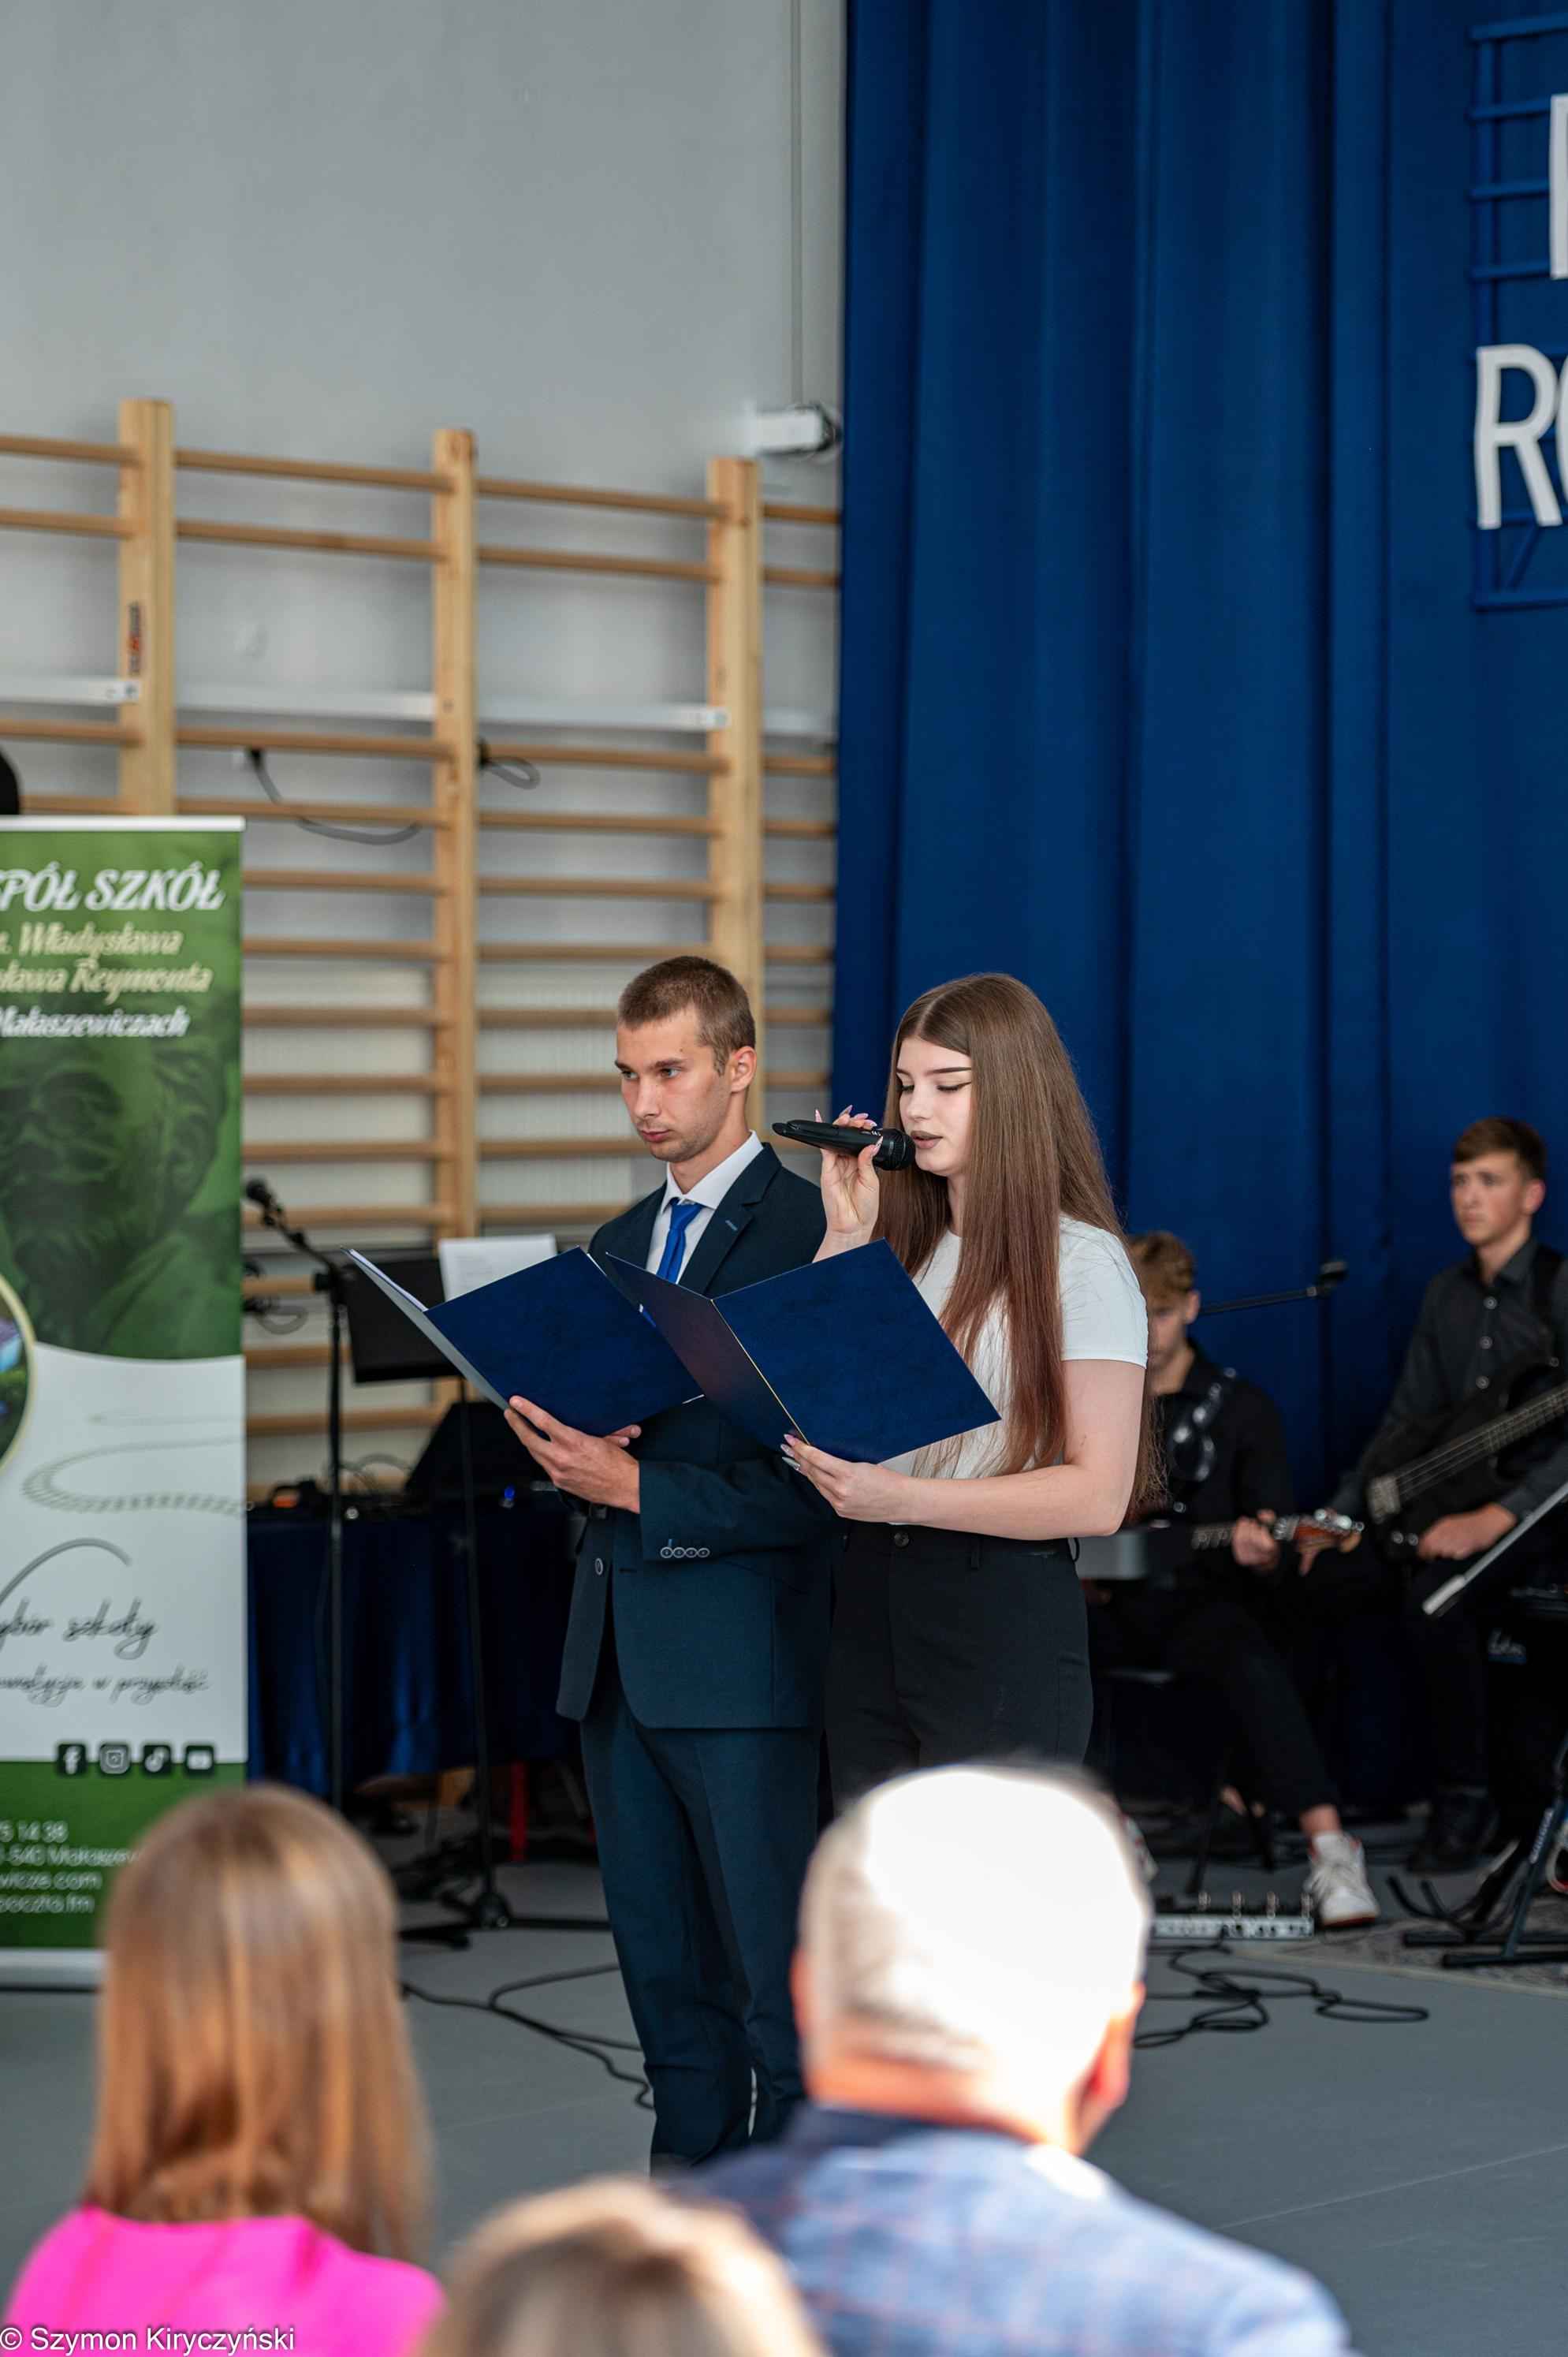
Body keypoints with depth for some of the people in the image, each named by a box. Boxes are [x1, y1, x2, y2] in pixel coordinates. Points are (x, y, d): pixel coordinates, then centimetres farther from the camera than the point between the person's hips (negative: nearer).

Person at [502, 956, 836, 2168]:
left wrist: (639, 1489, -19)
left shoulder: (808, 1228, -9)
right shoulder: (619, 1244, 18)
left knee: (779, 1975, -4)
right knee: (663, 1965, 12)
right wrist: (564, 1451, -1)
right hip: (619, 1649, 8)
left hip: (738, 1652, -8)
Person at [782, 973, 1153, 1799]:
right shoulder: (898, 1249, 15)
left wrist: (904, 1497, -21)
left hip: (1003, 1618, -6)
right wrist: (843, 1239, 3)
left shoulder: (1079, 1262, -6)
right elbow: (801, 1424, 8)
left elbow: (1098, 1494, -12)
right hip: (870, 1611, 6)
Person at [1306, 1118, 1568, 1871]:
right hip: (1465, 1504, 6)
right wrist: (1340, 1514, 6)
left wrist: (1495, 1520, -29)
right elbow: (1405, 1420, 18)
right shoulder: (1448, 1295, 13)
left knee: (1438, 1588, -36)